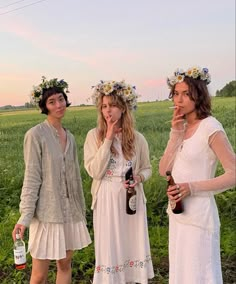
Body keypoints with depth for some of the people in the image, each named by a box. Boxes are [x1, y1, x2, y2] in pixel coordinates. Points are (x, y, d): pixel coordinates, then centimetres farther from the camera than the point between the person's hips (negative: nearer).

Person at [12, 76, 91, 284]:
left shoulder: (69, 137, 8)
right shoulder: (36, 135, -10)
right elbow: (32, 177, -12)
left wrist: (81, 211, 16)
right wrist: (25, 217, -16)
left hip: (70, 211, 6)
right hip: (47, 212, -6)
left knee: (65, 265, 15)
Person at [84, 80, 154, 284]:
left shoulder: (137, 138, -2)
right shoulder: (94, 135, -6)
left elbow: (147, 168, 9)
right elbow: (95, 172, -15)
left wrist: (139, 178, -14)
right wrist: (108, 138, -17)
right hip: (107, 201, -2)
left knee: (132, 246, 12)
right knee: (110, 249, 7)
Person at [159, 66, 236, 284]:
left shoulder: (211, 127, -14)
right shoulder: (183, 128, 7)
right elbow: (163, 170, 0)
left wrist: (192, 187, -21)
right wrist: (176, 133, -8)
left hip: (198, 216, -8)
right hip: (178, 214, 8)